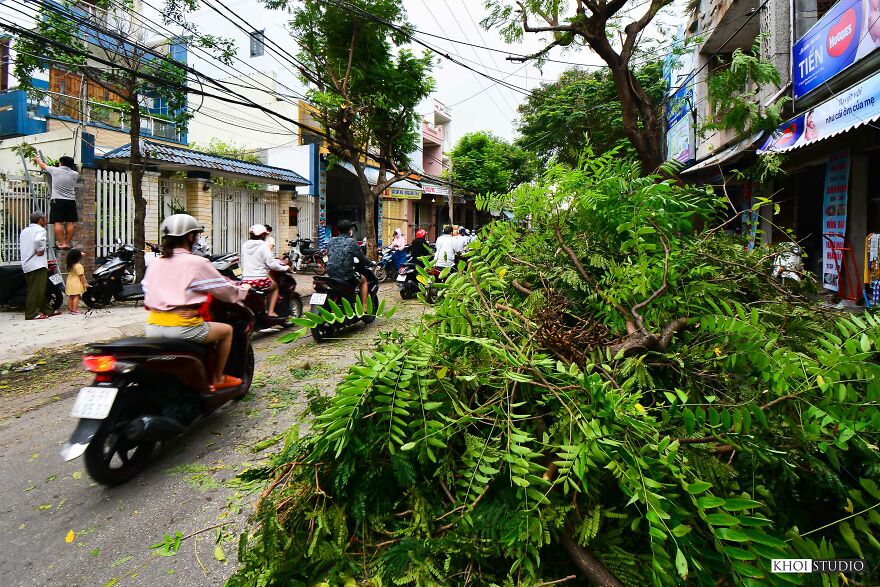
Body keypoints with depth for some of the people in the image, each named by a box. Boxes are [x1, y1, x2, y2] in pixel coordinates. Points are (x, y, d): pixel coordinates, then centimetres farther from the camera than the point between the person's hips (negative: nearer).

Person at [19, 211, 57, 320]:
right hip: (38, 265, -9)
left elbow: (20, 246, 23)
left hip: (26, 265, 9)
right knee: (36, 290, -8)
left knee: (40, 290, 13)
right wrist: (40, 250, -14)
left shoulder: (24, 231, 20)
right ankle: (31, 314, -8)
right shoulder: (40, 229, -7)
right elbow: (38, 240, -27)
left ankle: (46, 311, 20)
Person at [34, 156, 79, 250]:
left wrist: (38, 160, 42)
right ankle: (68, 242, 3)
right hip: (71, 201, 3)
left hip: (57, 200, -3)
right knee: (70, 222, 3)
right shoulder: (75, 174, 5)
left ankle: (62, 243, -8)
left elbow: (43, 166, 19)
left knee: (58, 222, -3)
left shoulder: (55, 170, 0)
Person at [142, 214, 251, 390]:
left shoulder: (154, 264, 12)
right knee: (226, 330, 15)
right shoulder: (197, 263, -6)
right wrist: (243, 290, 20)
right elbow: (223, 290, 0)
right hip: (182, 326, -7)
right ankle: (217, 379, 22)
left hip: (153, 327, 7)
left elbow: (147, 293, 18)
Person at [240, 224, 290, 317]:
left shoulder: (244, 245, 8)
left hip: (246, 280, 5)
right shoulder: (263, 246, -10)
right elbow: (271, 264, -12)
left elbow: (243, 264, 16)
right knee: (275, 286, 24)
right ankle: (271, 311, 12)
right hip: (260, 280, -5)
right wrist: (285, 268, 1)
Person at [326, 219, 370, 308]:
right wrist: (369, 263, 16)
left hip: (331, 275, 6)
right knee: (363, 279, 23)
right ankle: (364, 307, 17)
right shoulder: (351, 242, -8)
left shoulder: (331, 241, 7)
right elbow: (362, 258, -4)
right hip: (346, 277, -5)